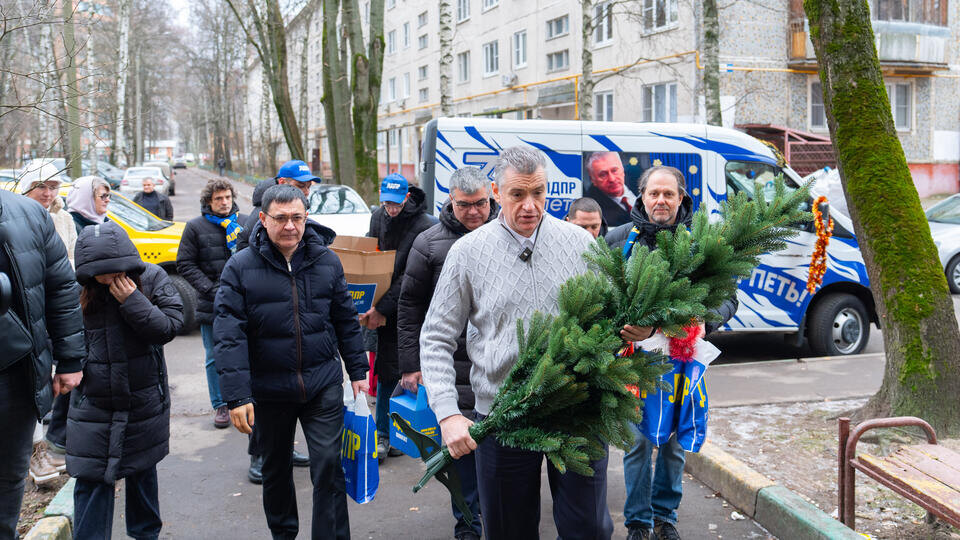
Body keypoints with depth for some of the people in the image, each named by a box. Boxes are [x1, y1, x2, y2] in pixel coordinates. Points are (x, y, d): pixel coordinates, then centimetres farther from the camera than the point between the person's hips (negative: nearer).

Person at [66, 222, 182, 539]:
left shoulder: (152, 279, -8)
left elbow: (169, 326, -15)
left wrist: (133, 301, -24)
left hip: (144, 402, 1)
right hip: (92, 405, -1)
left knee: (142, 471, 18)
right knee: (91, 480, -1)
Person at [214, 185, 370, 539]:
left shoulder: (326, 261, 0)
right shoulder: (240, 267, -9)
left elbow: (346, 321, 8)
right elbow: (228, 335, -13)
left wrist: (358, 371, 8)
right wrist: (236, 395, -18)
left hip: (323, 385, 0)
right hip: (269, 390, 0)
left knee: (328, 466, -3)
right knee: (276, 468, 18)